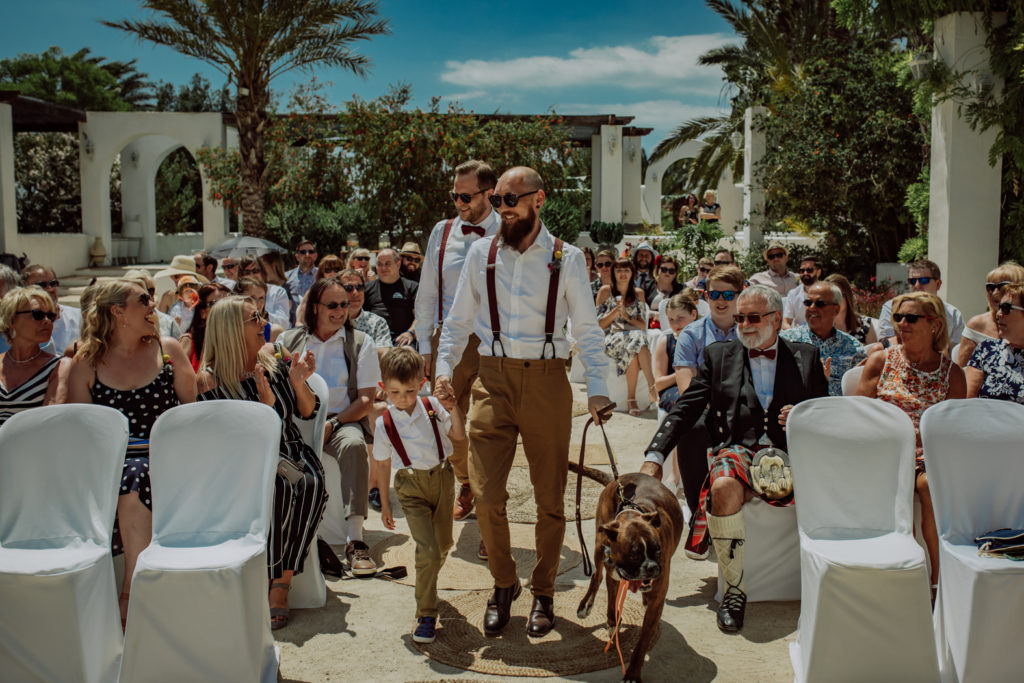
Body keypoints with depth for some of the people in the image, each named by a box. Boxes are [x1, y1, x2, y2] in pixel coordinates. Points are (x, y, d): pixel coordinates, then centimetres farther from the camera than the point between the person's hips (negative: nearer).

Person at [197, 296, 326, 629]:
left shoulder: (276, 357, 7)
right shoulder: (211, 379, -4)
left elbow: (309, 412, 10)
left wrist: (298, 382, -9)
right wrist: (265, 404, -22)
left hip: (291, 451, 4)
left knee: (311, 483, -28)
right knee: (276, 486, -34)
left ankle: (281, 585, -22)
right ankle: (264, 583, -21)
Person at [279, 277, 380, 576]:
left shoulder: (360, 342, 9)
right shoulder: (289, 341, 15)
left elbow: (366, 398, 2)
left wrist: (332, 424, -13)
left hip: (343, 420, -1)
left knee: (354, 445, -36)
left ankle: (355, 540, -36)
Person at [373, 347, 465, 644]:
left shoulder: (432, 407, -4)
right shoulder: (384, 424, -8)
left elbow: (459, 436, 1)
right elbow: (382, 464, 2)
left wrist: (452, 410, -14)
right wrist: (385, 503, 6)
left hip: (442, 478, 3)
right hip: (411, 488, -3)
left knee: (443, 544, 17)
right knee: (428, 550, -14)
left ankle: (427, 582, 50)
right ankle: (426, 615, -2)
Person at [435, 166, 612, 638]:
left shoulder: (566, 258, 3)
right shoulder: (481, 253, 7)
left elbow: (587, 329, 4)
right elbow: (459, 320, 13)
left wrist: (597, 388, -6)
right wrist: (444, 368, 0)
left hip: (546, 381, -1)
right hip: (493, 380, 1)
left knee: (549, 496, 7)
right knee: (486, 494, -3)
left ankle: (543, 591, 26)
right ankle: (503, 584, 21)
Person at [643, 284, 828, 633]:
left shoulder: (806, 358, 18)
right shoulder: (719, 356, 17)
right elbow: (684, 410, 10)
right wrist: (654, 457, -3)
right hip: (739, 451, 0)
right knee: (724, 487, -36)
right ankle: (734, 590, -19)